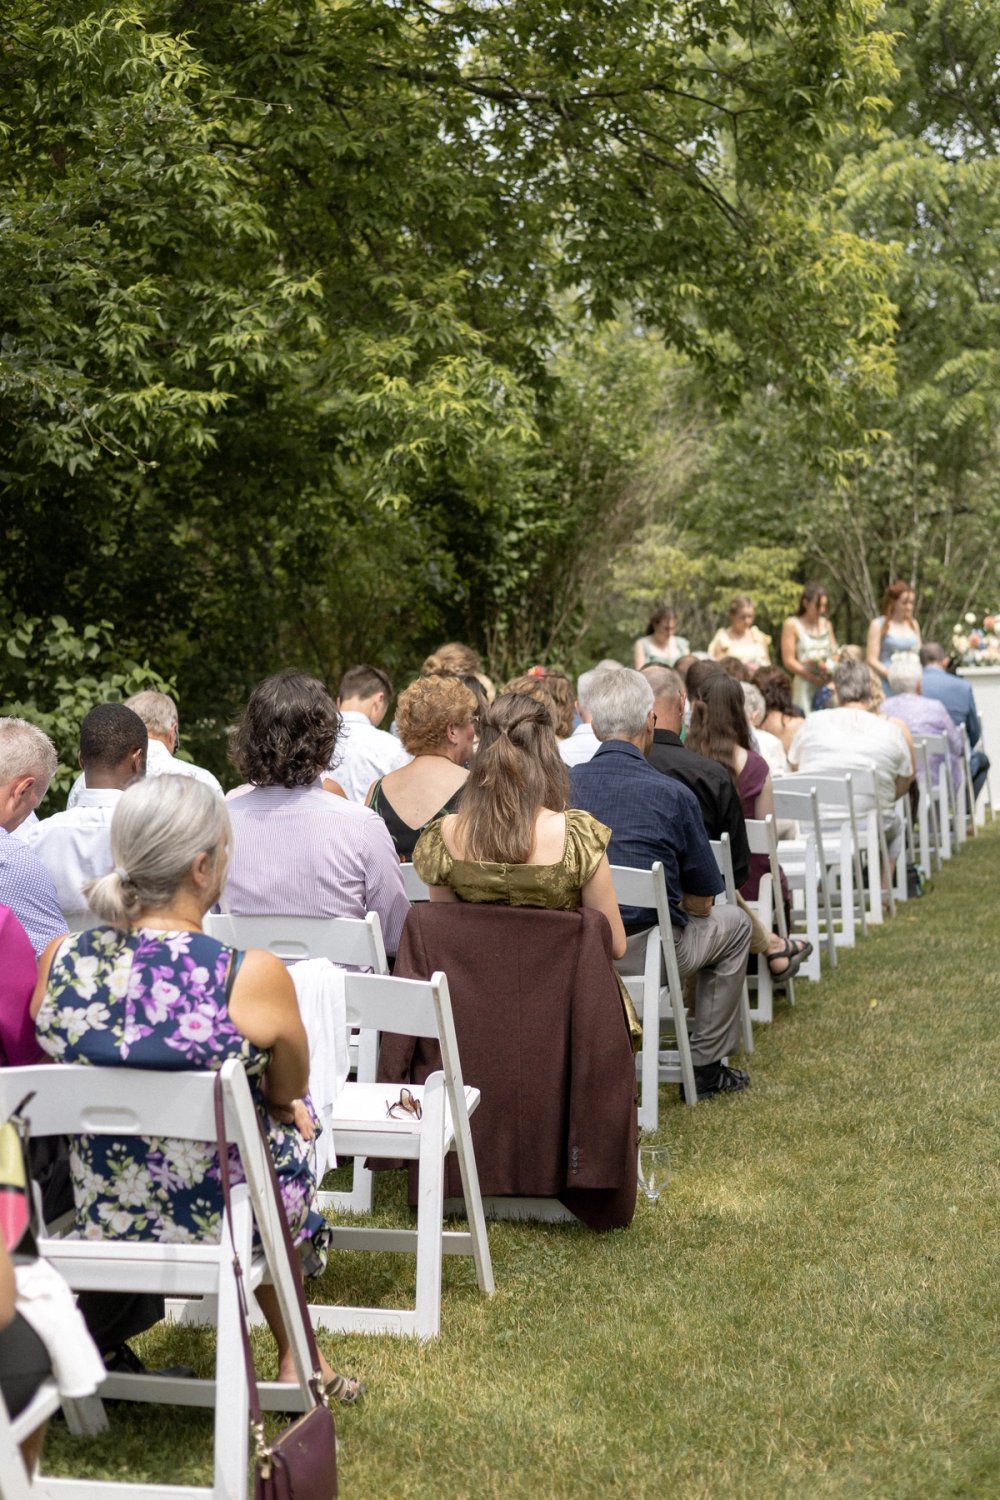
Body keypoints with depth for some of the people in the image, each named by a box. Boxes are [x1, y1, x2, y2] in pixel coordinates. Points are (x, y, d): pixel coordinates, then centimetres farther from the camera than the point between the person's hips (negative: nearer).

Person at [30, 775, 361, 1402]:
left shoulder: (60, 961, -12)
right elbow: (289, 1093, -6)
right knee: (293, 1125, 29)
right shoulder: (254, 975, -25)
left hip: (100, 1215, 4)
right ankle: (294, 1356, 44)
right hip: (222, 1221, -4)